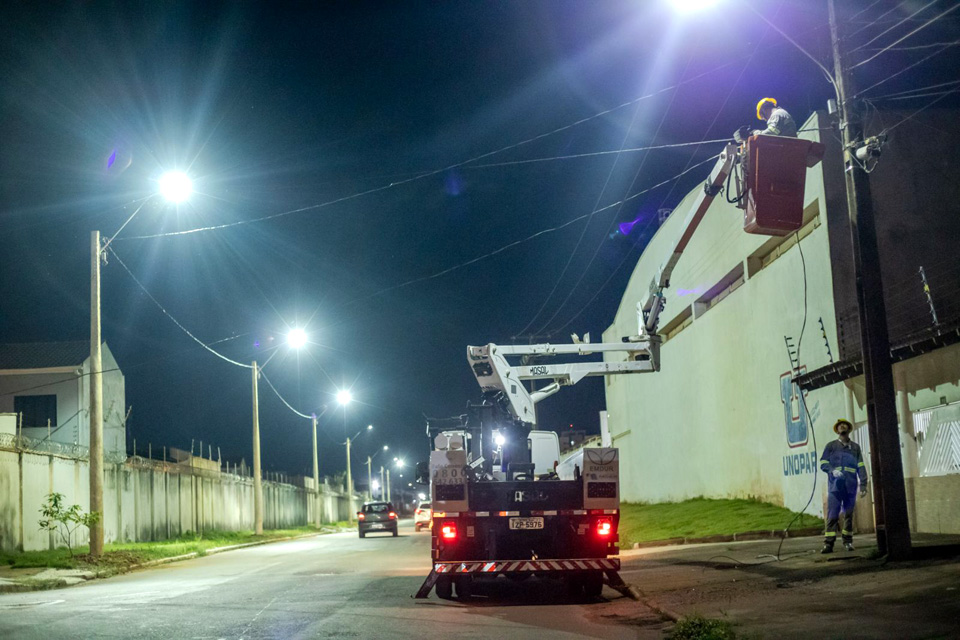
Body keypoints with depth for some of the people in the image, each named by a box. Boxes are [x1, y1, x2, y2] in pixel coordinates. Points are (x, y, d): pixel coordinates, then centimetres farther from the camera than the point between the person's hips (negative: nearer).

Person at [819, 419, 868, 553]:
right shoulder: (831, 446, 13)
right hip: (835, 485, -2)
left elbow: (861, 467, 11)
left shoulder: (855, 447, 16)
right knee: (832, 514, -10)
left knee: (849, 514, 5)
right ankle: (828, 543, -14)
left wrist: (863, 484, 1)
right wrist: (833, 470, -15)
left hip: (850, 486, 2)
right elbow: (823, 463, 6)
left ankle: (848, 541, 13)